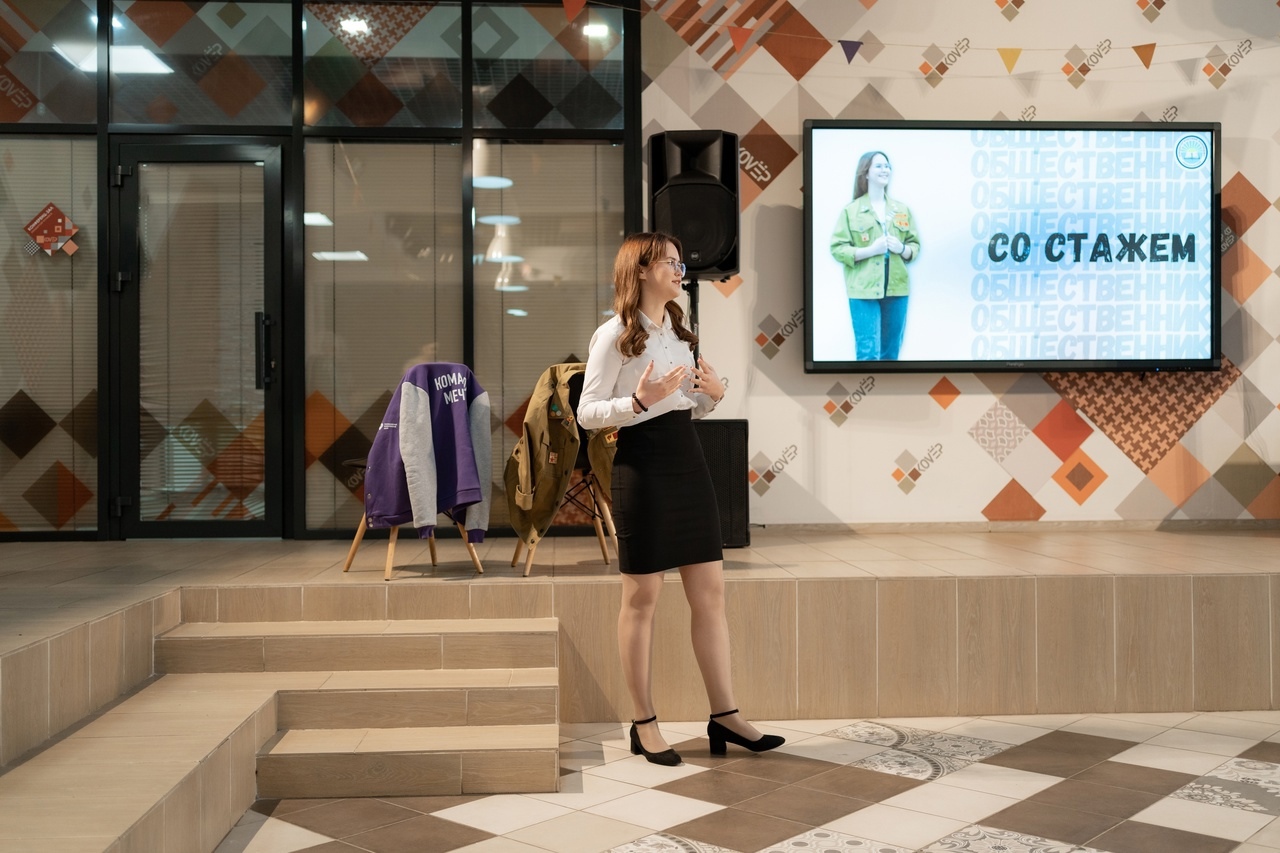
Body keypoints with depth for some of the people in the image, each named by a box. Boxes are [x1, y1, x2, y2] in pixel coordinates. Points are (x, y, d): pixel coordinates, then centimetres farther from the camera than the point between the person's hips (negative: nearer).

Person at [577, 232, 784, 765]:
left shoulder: (678, 330, 16)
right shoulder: (614, 335, -6)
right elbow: (587, 413, -8)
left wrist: (713, 394, 2)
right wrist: (639, 401, -23)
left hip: (687, 460, 7)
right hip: (641, 464, -7)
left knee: (710, 592, 6)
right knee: (642, 598, 1)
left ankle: (724, 715, 14)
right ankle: (644, 725, 12)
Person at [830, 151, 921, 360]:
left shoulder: (902, 209, 11)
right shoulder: (851, 210, -1)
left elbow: (915, 245, 15)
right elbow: (837, 249, -5)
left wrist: (901, 249, -8)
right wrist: (870, 250, -16)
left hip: (896, 289, 4)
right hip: (864, 290, -4)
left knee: (891, 352, 9)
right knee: (868, 353, -8)